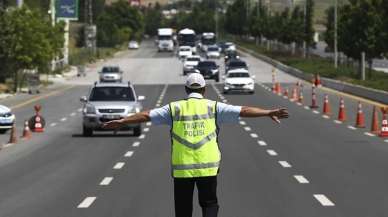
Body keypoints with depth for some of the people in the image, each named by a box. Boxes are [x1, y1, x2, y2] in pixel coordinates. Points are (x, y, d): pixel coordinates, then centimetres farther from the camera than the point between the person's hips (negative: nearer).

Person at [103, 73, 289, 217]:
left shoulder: (174, 108, 3)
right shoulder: (213, 107, 2)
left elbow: (146, 115, 4)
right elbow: (243, 111, -3)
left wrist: (121, 122, 13)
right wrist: (269, 113, -1)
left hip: (181, 168, 1)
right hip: (207, 167, -1)